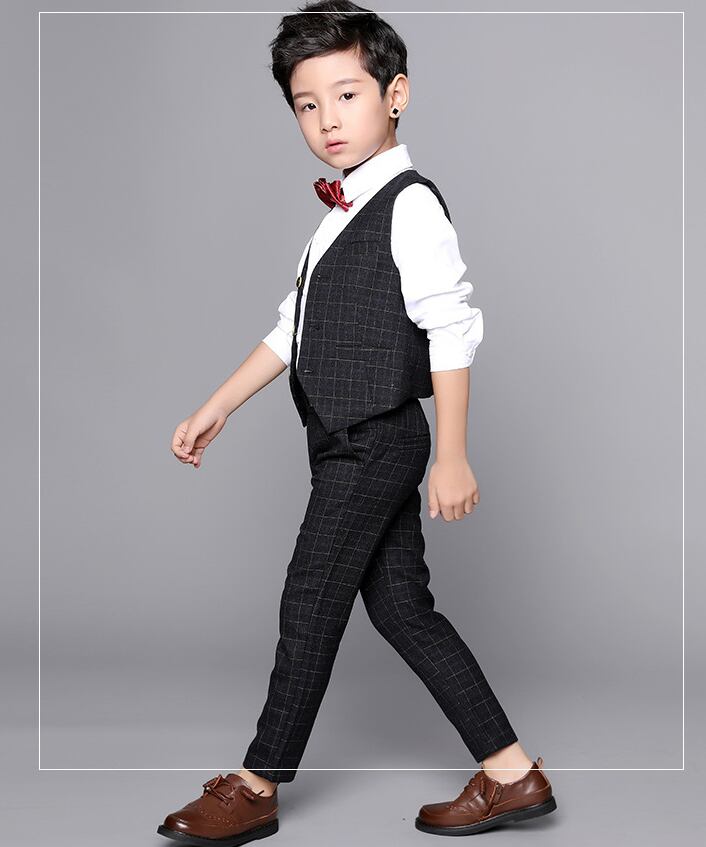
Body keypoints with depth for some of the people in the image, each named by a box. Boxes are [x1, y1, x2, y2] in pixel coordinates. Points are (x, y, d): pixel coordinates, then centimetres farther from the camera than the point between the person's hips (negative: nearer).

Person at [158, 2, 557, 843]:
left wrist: (452, 457, -18)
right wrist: (216, 409, 19)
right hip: (354, 445, 9)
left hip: (377, 441, -9)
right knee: (401, 609, 10)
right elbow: (293, 325, 20)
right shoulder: (343, 214, 15)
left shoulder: (410, 205, -13)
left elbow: (452, 331, -16)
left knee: (309, 607, -1)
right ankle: (512, 772, 17)